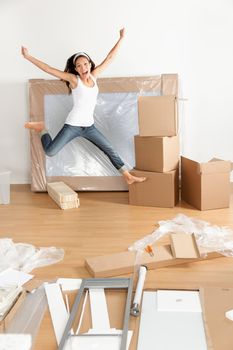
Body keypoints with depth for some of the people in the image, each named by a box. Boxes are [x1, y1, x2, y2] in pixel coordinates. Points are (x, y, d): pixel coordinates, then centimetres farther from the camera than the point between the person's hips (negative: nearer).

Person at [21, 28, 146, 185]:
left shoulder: (94, 75, 4)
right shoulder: (73, 79, -10)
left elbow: (109, 58, 8)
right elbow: (49, 69, -13)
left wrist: (121, 39, 9)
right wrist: (28, 56, -15)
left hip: (89, 126, 5)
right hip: (73, 125, -5)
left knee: (110, 149, 6)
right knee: (50, 152, -8)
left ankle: (128, 176, 14)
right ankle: (42, 129, 18)